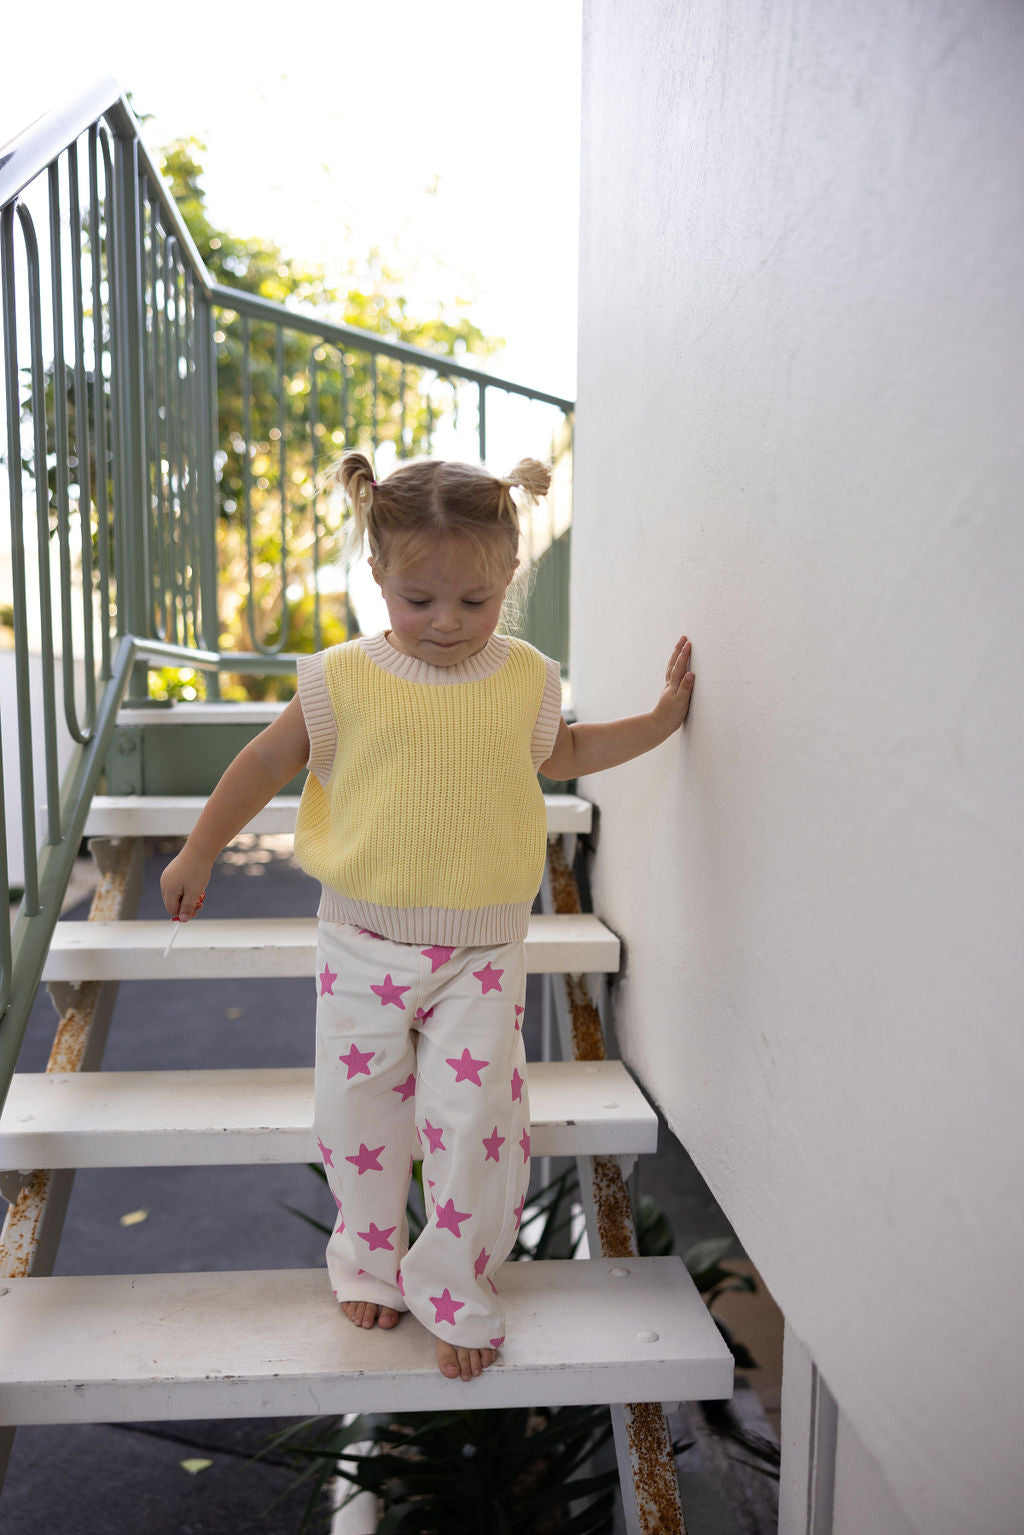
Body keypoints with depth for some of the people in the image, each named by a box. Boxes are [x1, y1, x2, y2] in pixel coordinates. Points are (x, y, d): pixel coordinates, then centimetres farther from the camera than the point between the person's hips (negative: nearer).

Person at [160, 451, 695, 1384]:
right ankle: (369, 1261, 37)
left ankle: (454, 1290, 22)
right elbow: (267, 762, 5)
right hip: (364, 943, 0)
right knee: (358, 1115, 11)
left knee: (475, 1123, -2)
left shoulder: (526, 680, -2)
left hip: (483, 953, 0)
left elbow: (562, 754, 19)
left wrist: (660, 719, 14)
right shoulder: (344, 680, -8)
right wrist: (199, 854, 12)